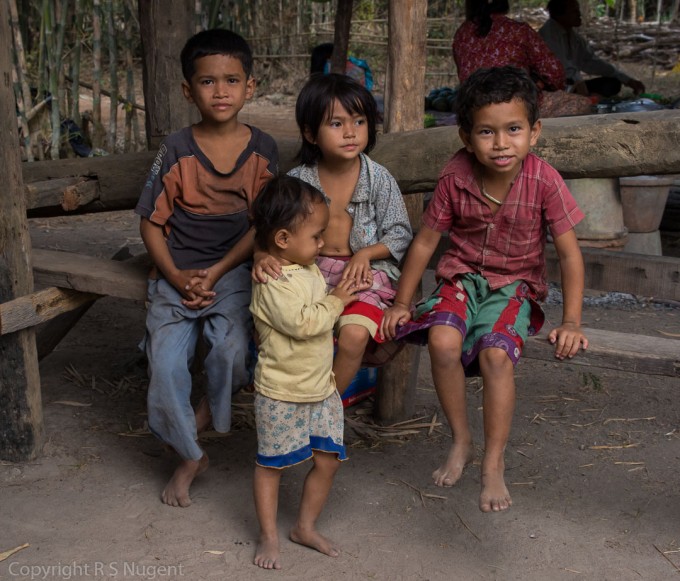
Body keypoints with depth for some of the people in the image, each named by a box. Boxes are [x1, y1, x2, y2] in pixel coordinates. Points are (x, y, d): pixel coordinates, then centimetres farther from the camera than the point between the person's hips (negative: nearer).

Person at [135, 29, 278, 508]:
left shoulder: (262, 150, 0)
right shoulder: (177, 150, -2)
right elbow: (151, 222, 2)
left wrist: (216, 273, -12)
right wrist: (176, 276, -12)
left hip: (234, 268, 0)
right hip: (177, 272, 1)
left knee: (232, 348, -25)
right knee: (165, 364, -15)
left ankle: (212, 410, 11)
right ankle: (191, 456, 9)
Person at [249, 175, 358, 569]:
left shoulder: (309, 269, 6)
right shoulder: (274, 284, -22)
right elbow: (305, 322, -31)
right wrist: (336, 302, -15)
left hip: (321, 387, 8)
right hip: (282, 395, -8)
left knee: (329, 459, 11)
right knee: (272, 464, 8)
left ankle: (306, 526, 29)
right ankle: (269, 536, 22)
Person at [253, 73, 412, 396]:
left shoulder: (378, 179, -5)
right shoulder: (297, 181, -3)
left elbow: (400, 233, 1)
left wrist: (366, 254, -16)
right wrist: (264, 257, -23)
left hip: (362, 273, -2)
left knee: (355, 333, -30)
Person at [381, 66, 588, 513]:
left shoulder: (544, 181, -17)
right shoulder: (456, 177, -13)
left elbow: (570, 254, -12)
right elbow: (425, 241, -2)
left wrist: (572, 322, -19)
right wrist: (402, 302, -1)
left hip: (515, 285, -1)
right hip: (463, 277, 2)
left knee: (496, 353, -28)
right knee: (442, 340, -27)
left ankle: (494, 465, -10)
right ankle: (462, 442, -3)